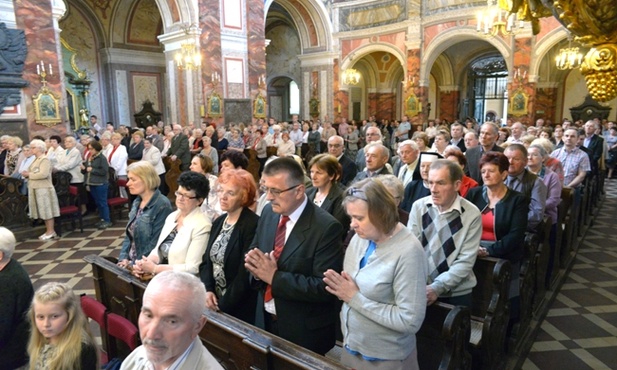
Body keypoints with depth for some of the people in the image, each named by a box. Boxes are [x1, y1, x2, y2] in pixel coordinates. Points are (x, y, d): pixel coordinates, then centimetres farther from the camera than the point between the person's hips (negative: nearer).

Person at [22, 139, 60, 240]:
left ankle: (51, 232, 4)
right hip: (36, 189, 9)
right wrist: (27, 174, 2)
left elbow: (43, 174, -23)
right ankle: (49, 231, 17)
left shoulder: (45, 160, -11)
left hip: (44, 189, -9)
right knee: (44, 211, 11)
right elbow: (34, 173, 22)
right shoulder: (36, 160, 16)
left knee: (47, 211, -3)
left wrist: (29, 174, -13)